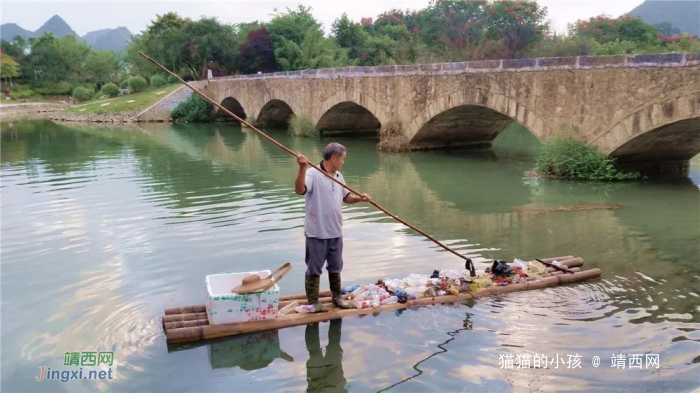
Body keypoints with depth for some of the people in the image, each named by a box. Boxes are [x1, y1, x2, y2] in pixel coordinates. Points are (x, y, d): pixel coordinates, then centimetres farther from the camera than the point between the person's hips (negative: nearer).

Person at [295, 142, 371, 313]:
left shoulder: (338, 176, 10)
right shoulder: (313, 173, -16)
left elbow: (346, 197, 20)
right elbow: (300, 190, -33)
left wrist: (360, 198, 0)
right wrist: (302, 168, -45)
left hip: (335, 232, 7)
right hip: (317, 233, -7)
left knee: (336, 267, 20)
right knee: (314, 268, 6)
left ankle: (337, 296, 36)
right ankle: (313, 301, 17)